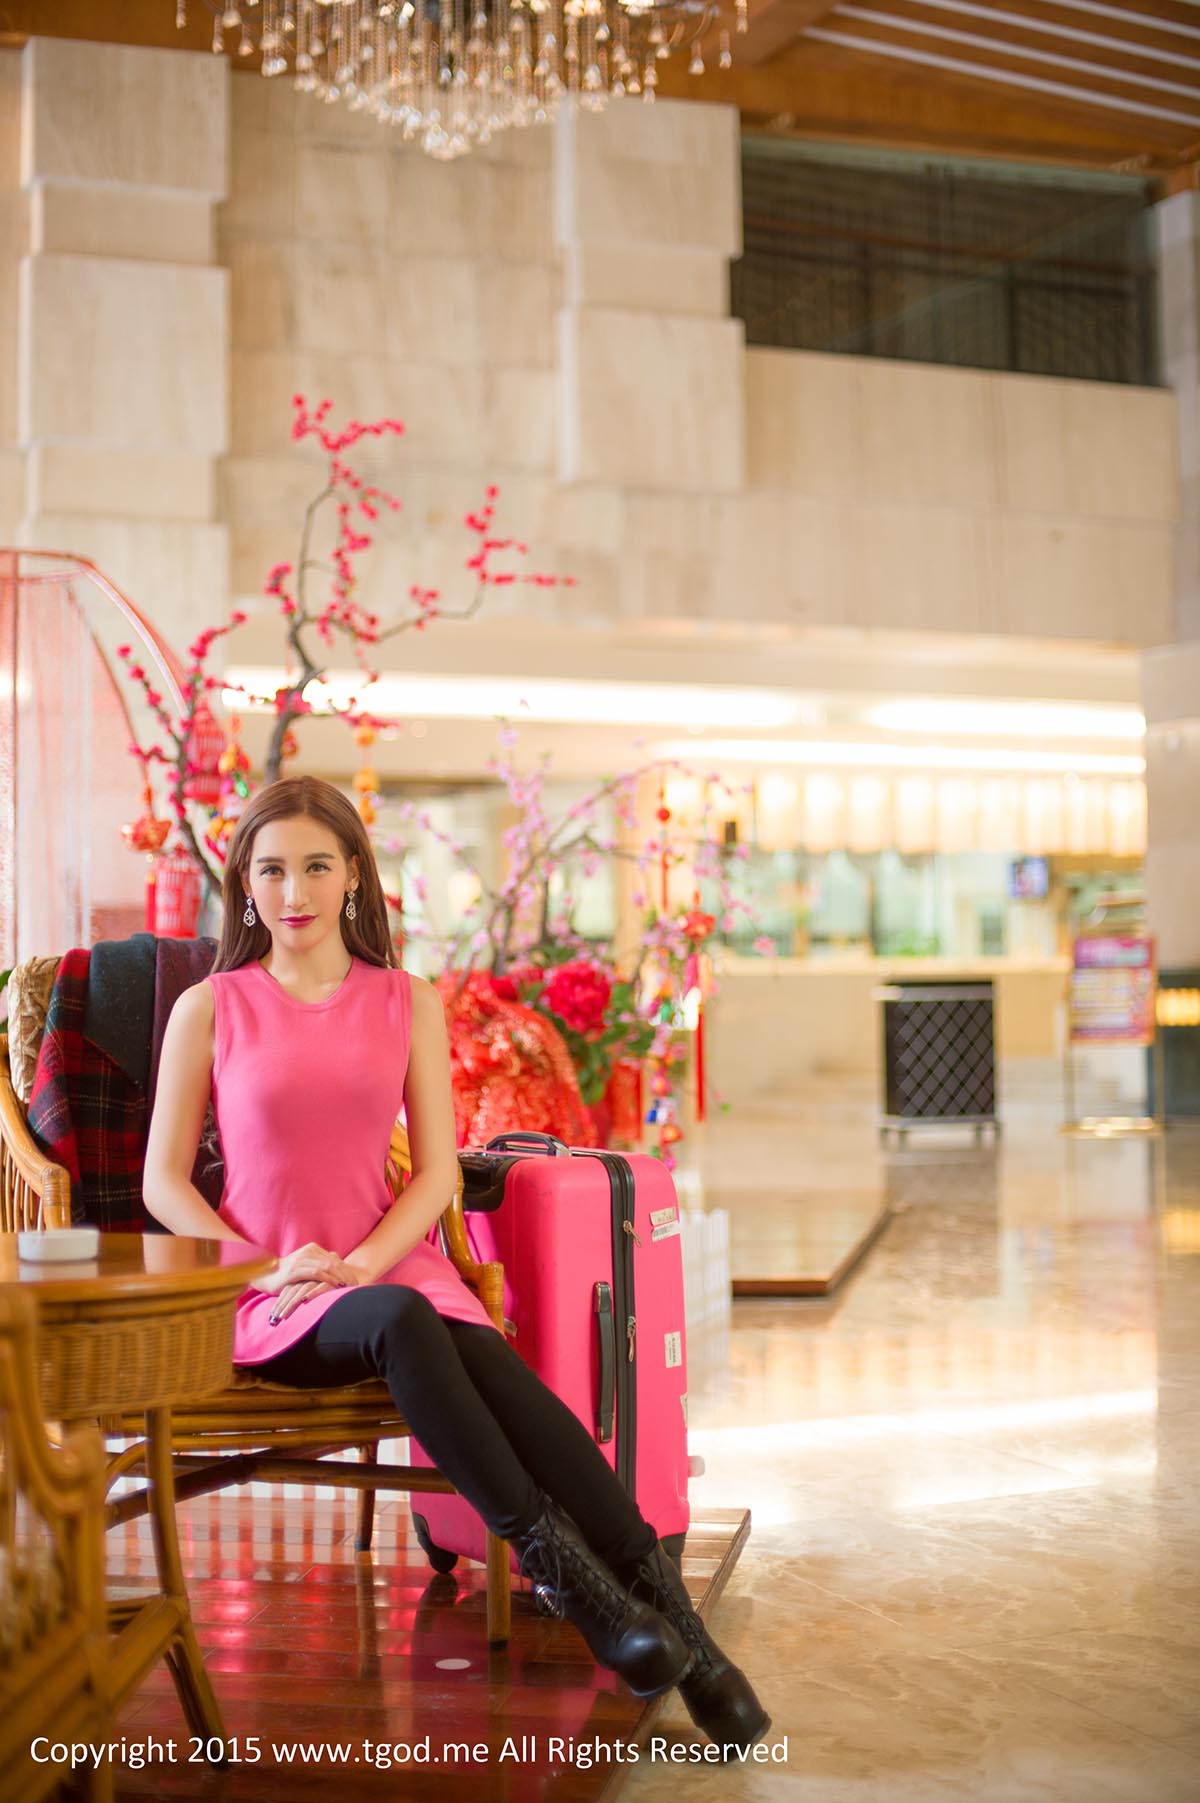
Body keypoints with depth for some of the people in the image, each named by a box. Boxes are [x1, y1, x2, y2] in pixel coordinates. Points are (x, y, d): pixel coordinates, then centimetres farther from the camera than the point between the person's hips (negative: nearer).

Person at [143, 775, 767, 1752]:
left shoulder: (407, 1003, 10)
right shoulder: (211, 1009, 4)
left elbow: (437, 1170, 5)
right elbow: (164, 1182, 2)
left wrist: (360, 1261, -13)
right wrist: (264, 1270, -13)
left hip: (387, 1262, 2)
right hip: (268, 1301, -2)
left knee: (493, 1363, -30)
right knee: (401, 1323, -35)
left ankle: (661, 1604, -32)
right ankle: (558, 1567, -34)